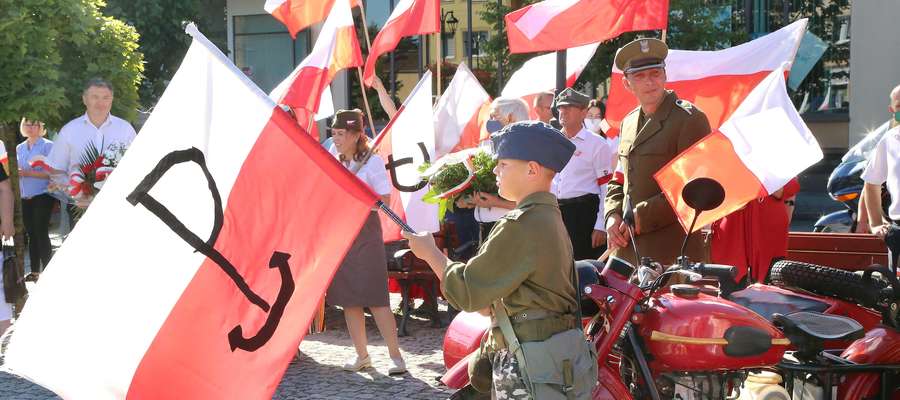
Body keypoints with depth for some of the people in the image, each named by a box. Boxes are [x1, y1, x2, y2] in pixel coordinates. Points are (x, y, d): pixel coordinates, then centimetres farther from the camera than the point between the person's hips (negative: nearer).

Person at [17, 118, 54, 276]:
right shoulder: (19, 148, 14)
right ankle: (34, 271, 14)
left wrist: (28, 173, -20)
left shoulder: (47, 146, -6)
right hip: (25, 197, 6)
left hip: (42, 196, -6)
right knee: (31, 234, 9)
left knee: (41, 233, -8)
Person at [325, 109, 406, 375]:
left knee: (375, 298, -9)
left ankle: (396, 356, -3)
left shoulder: (373, 162, -6)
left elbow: (385, 201, -11)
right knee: (348, 298, 7)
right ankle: (362, 356, 16)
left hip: (365, 234, -6)